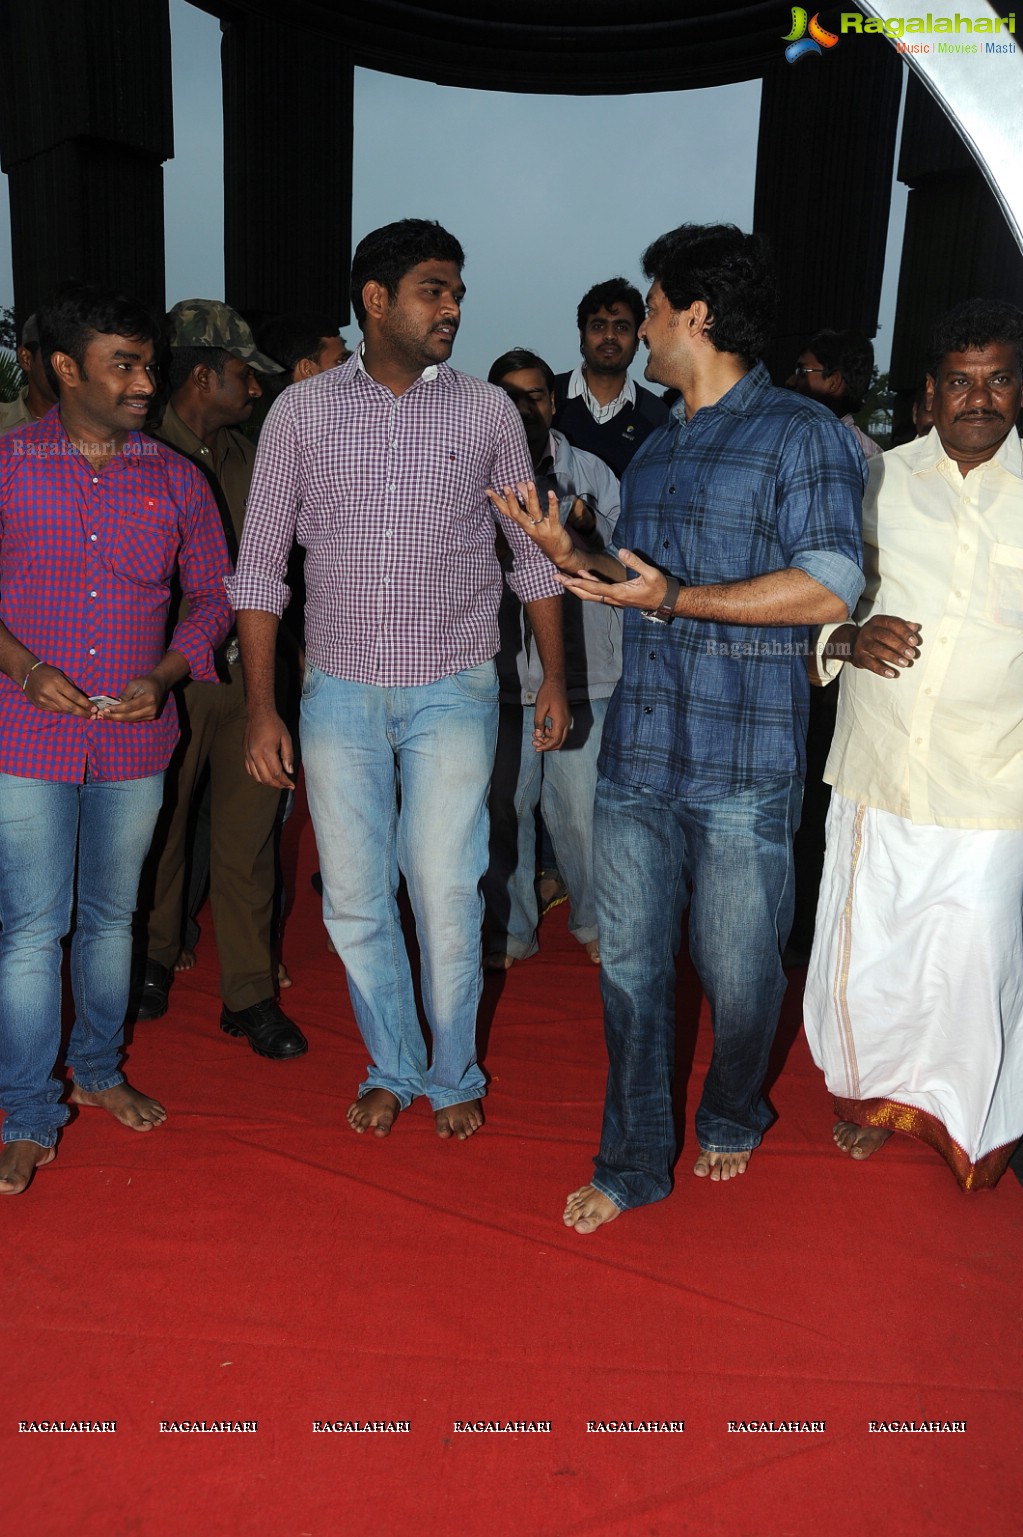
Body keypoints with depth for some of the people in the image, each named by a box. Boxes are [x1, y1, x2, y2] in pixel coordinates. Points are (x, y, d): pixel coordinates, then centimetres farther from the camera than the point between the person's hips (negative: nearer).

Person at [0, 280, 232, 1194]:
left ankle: (100, 1069, 35)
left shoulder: (175, 479, 4)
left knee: (111, 915, 15)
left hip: (136, 740, 2)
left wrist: (163, 676, -8)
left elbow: (212, 597, 8)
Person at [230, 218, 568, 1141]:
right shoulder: (303, 410, 2)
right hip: (339, 691, 1)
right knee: (354, 901, 7)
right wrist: (261, 707, -2)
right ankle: (393, 1069, 29)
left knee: (447, 897, 0)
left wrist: (555, 678, 3)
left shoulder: (487, 410, 3)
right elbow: (260, 563, 3)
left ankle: (453, 1076, 23)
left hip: (452, 691, -1)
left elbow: (533, 552, 9)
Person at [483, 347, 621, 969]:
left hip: (581, 674, -1)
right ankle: (512, 930, 26)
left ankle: (595, 924, 23)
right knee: (504, 809, 9)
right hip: (501, 675, 1)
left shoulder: (591, 472, 6)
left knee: (581, 811, 1)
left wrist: (585, 534, -15)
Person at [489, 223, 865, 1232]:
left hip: (742, 767, -6)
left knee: (737, 972, 7)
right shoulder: (655, 449, 18)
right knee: (630, 962, 8)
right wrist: (567, 555, 8)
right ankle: (634, 1160, 24)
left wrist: (674, 600, -20)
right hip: (636, 752, 6)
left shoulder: (802, 433, -5)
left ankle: (730, 1120, 37)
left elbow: (828, 589, -16)